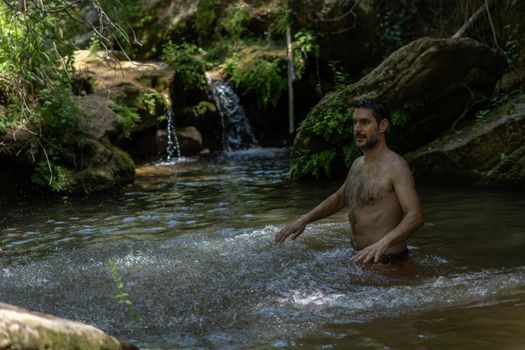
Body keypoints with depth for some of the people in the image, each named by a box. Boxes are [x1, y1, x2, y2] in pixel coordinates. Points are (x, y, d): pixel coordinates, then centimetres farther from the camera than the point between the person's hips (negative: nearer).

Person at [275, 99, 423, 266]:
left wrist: (384, 243, -41)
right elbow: (339, 198, 30)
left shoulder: (395, 166, -14)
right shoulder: (358, 164, 12)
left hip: (386, 263, -8)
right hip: (360, 257, 8)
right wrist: (305, 219, 18)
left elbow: (415, 216, -25)